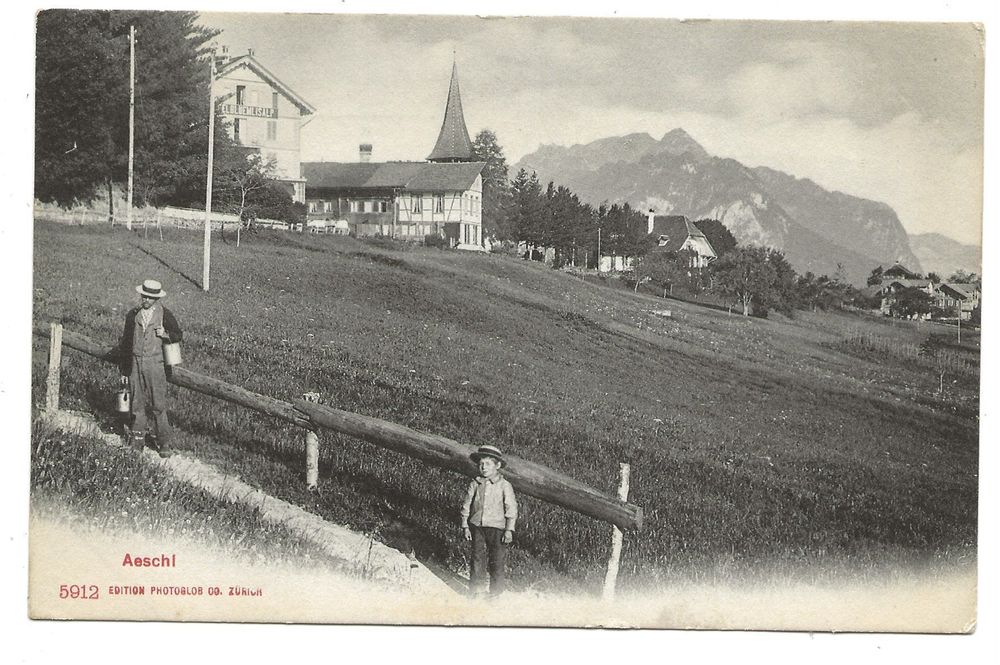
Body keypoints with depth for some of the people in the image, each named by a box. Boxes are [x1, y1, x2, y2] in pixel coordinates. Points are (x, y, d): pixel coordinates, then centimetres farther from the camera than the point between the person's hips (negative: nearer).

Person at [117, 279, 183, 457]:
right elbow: (125, 343, 12)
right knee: (137, 403, 8)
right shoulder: (133, 315, 7)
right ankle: (138, 437, 18)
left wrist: (165, 334, -15)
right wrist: (123, 370, 12)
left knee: (158, 405, -3)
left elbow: (178, 335, 8)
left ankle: (163, 442, 3)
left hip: (155, 364, -3)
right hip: (135, 363, 3)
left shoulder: (164, 314, -1)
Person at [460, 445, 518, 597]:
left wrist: (509, 530, -7)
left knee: (498, 560, 0)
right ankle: (477, 591, 15)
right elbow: (466, 506, 9)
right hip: (477, 527, 2)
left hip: (497, 527, -2)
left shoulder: (504, 485, -3)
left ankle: (496, 593, 11)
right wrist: (465, 526, 6)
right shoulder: (475, 484, 3)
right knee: (477, 558, 6)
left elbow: (511, 508, -3)